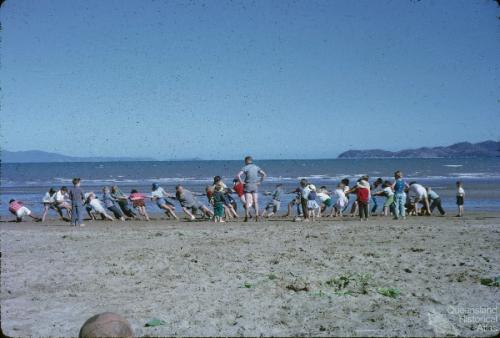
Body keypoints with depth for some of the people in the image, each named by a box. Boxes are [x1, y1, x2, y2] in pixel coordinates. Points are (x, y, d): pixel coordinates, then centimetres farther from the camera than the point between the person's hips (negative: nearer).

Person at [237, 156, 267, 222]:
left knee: (247, 202, -1)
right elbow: (264, 174, 3)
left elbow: (238, 175, -19)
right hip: (255, 186, 3)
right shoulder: (256, 167, 6)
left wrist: (241, 182, -7)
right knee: (255, 202, 5)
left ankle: (246, 217, -2)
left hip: (248, 185, -3)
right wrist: (260, 182, 5)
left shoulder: (245, 168, -6)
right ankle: (257, 217, 1)